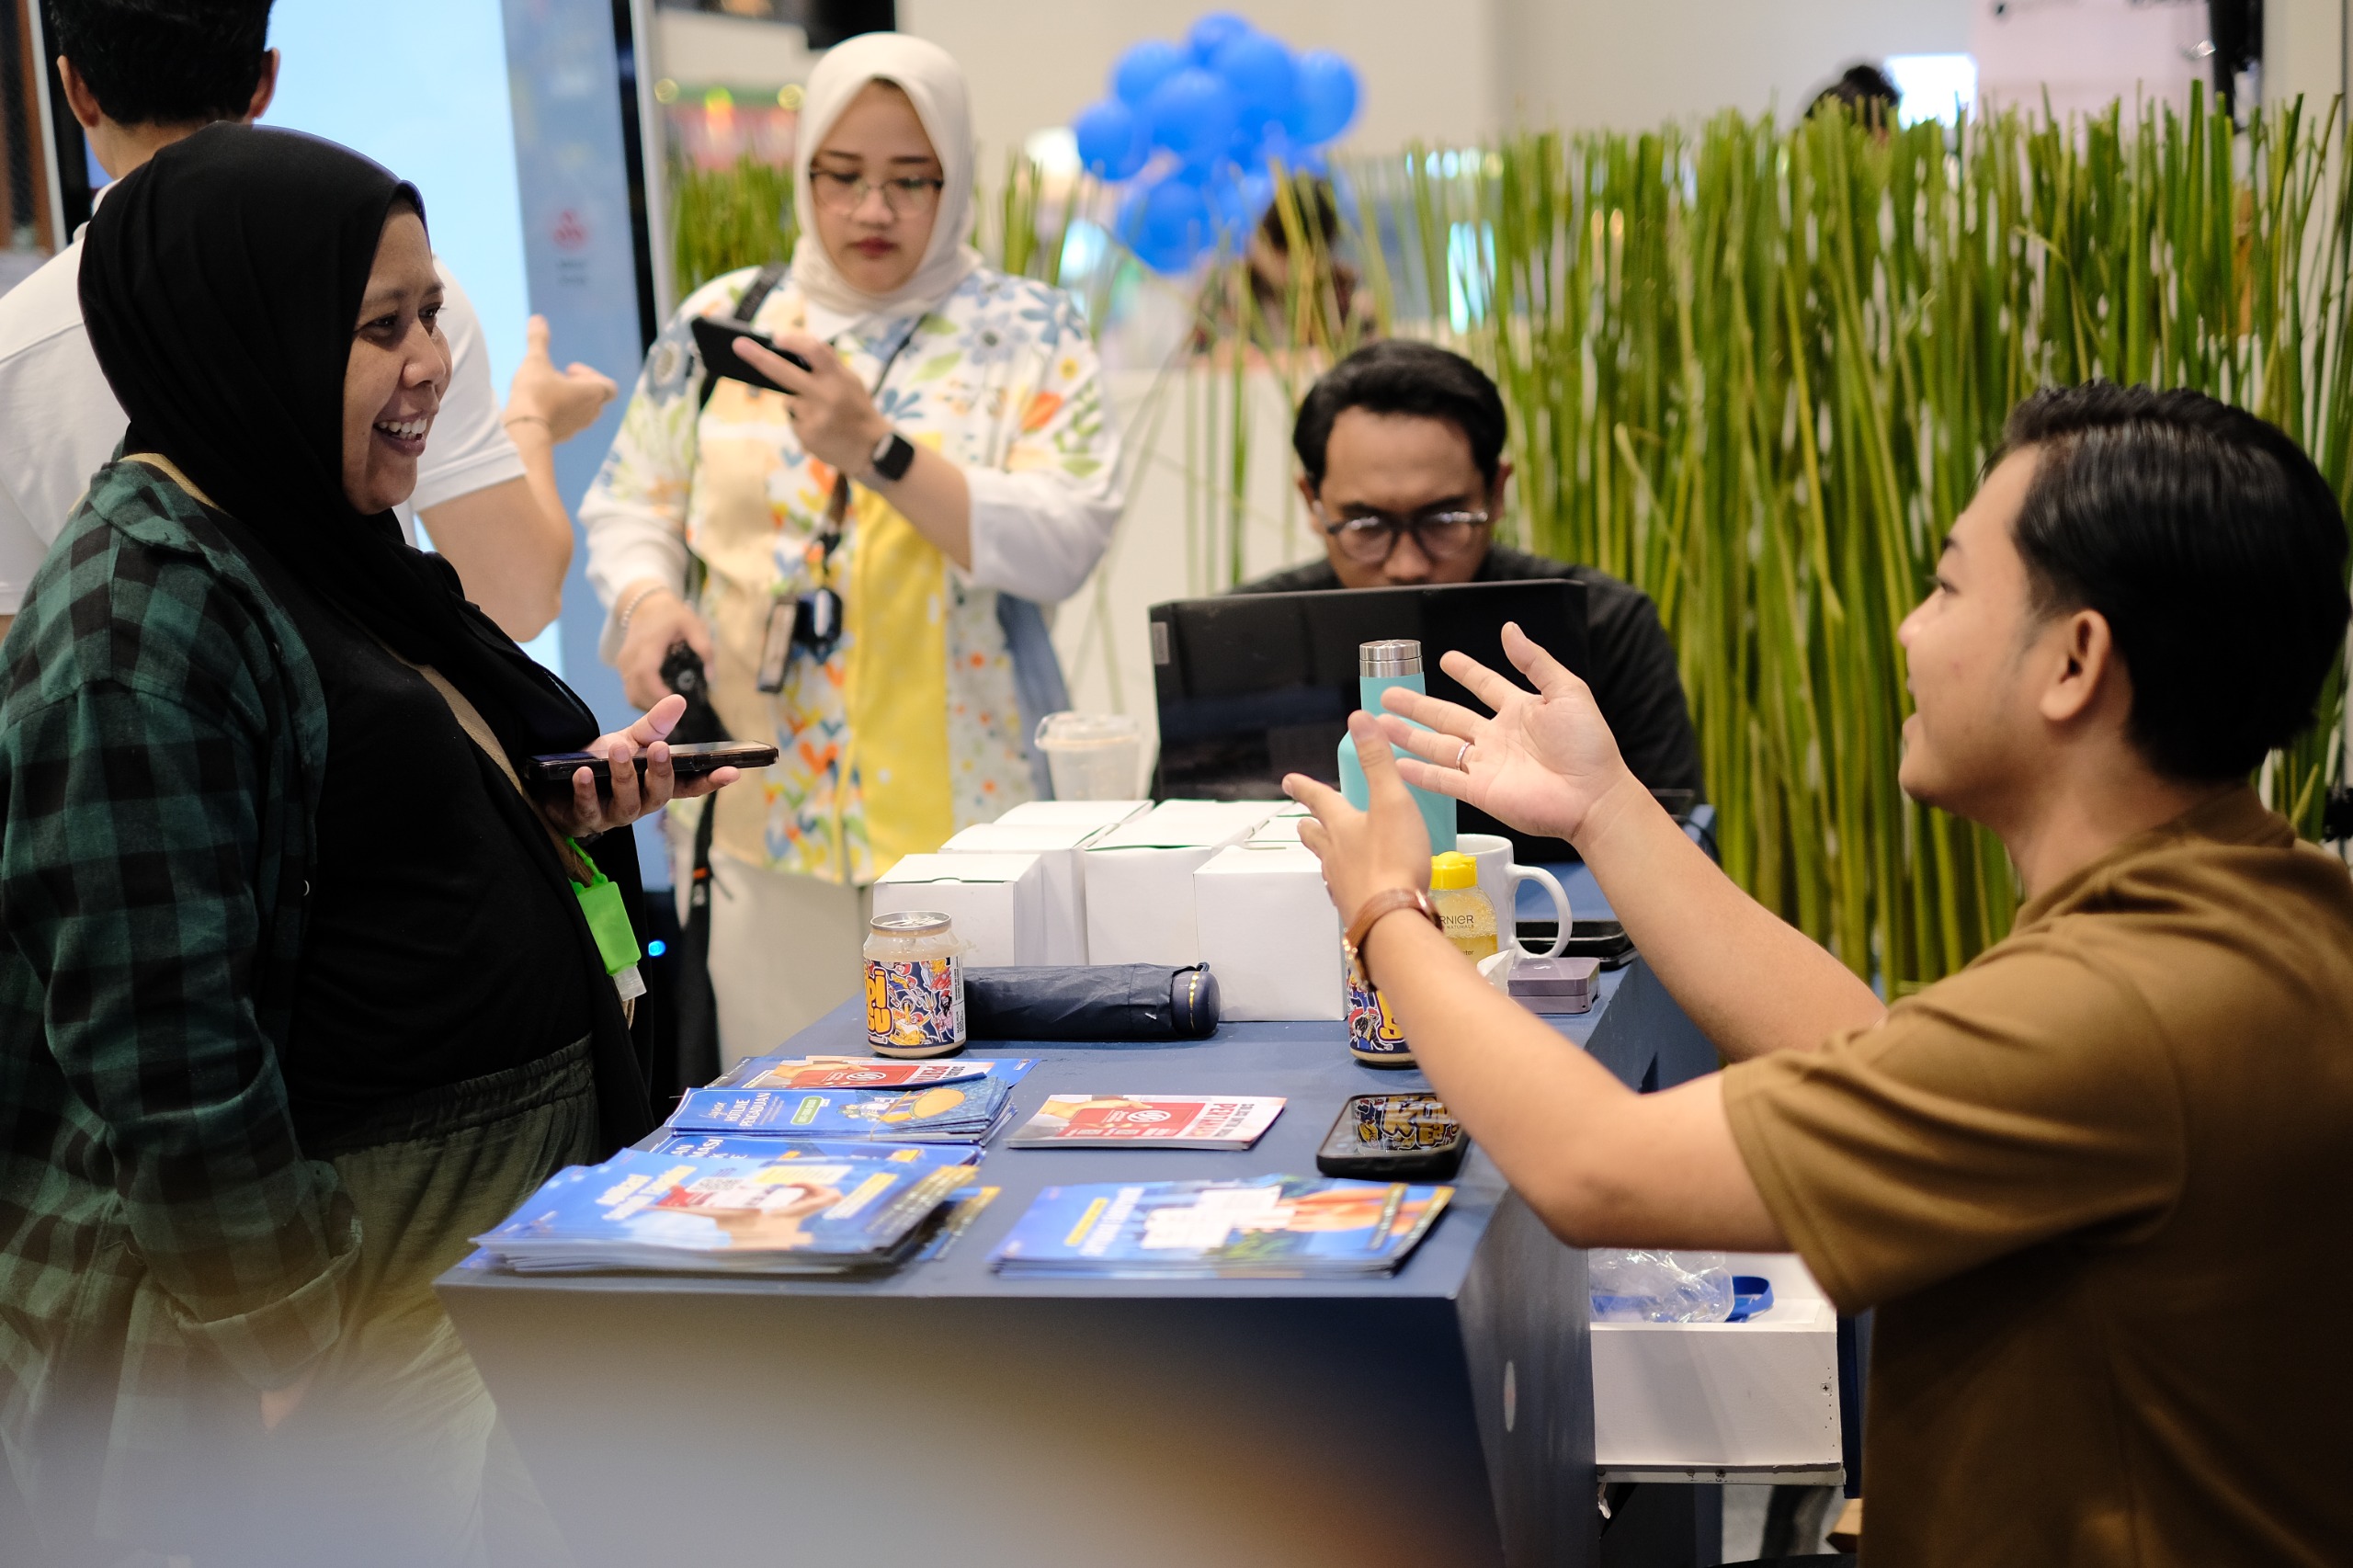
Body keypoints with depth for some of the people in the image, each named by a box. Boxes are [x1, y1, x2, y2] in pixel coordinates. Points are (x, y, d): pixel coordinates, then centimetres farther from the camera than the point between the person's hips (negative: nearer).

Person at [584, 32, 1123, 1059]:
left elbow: (1061, 546, -9)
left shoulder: (1028, 335, 3)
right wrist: (645, 599, -10)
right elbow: (631, 506, 12)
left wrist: (878, 451, -21)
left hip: (966, 813, -2)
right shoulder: (722, 320, 10)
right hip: (757, 811, 2)